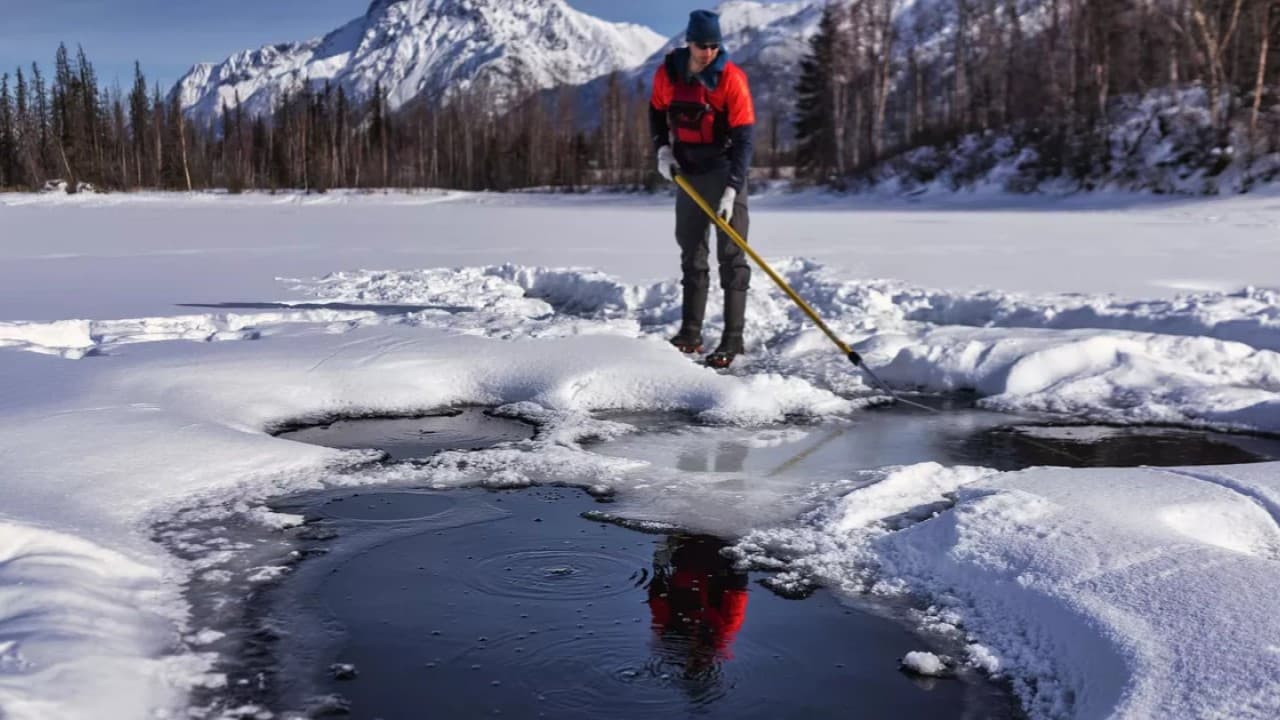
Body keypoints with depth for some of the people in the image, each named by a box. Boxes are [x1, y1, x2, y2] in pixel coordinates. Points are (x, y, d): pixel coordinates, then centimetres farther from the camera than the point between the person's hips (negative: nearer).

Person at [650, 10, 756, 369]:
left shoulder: (731, 79, -18)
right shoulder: (668, 72, -4)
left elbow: (743, 138, -20)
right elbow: (657, 110, 16)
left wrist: (731, 189, -28)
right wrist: (662, 148, 0)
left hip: (725, 171, -5)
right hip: (688, 171, 5)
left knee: (731, 255, -7)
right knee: (691, 250, 11)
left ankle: (732, 338, -4)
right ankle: (690, 333, 20)